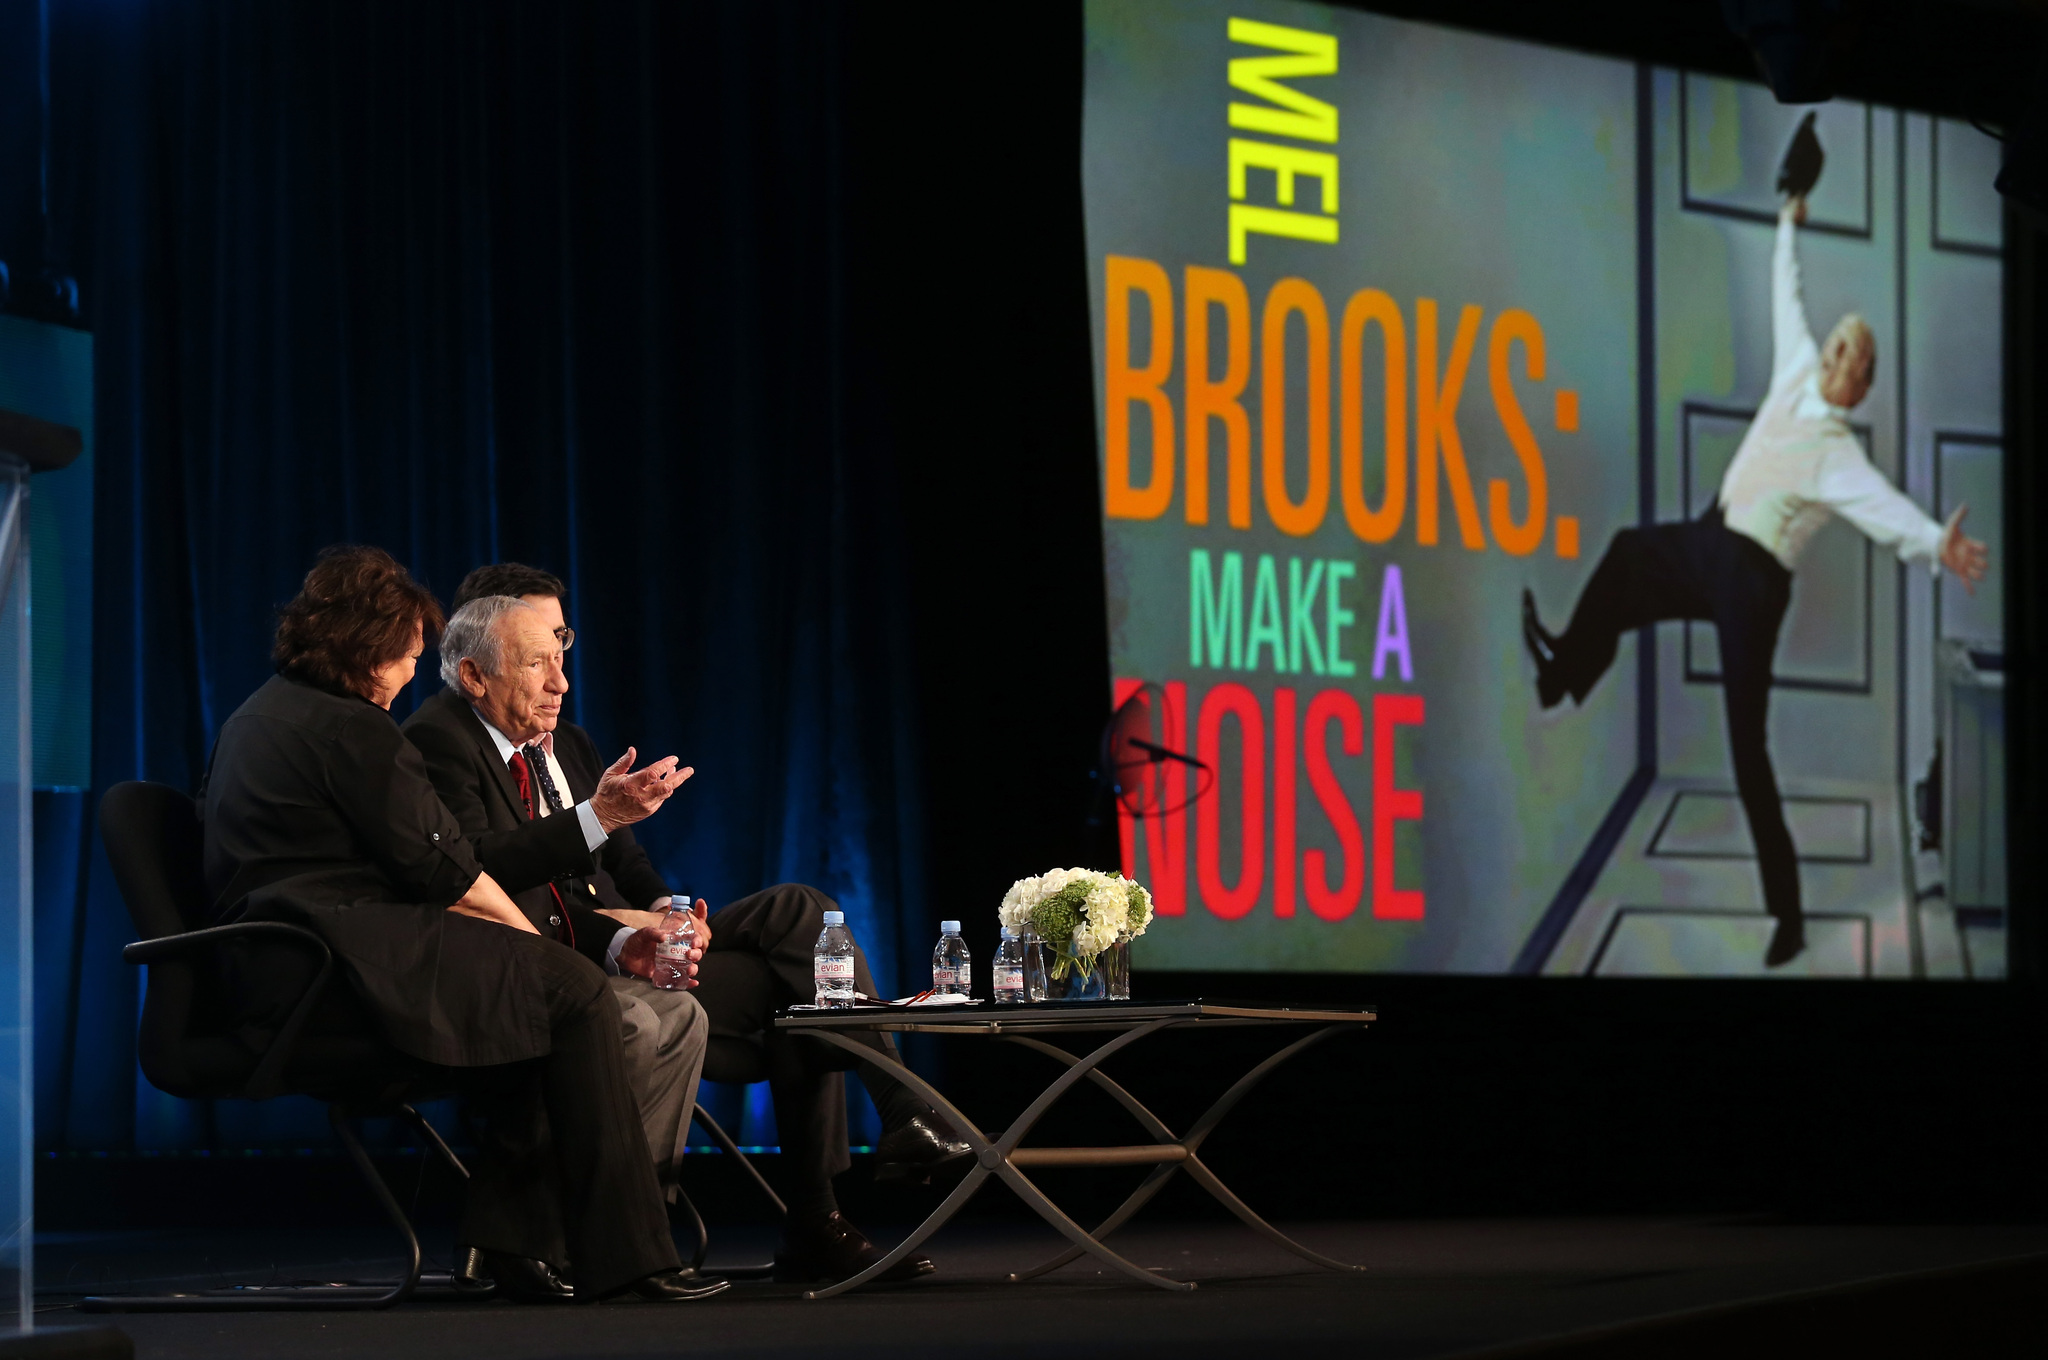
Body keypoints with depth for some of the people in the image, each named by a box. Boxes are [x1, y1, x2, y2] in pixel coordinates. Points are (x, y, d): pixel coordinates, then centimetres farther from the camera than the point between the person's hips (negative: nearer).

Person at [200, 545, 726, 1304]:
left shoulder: (259, 718, 23)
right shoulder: (348, 729, -10)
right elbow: (438, 864, -8)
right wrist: (520, 928, 8)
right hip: (339, 955, -11)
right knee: (573, 991, -14)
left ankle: (511, 1238, 13)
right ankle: (623, 1260, -16)